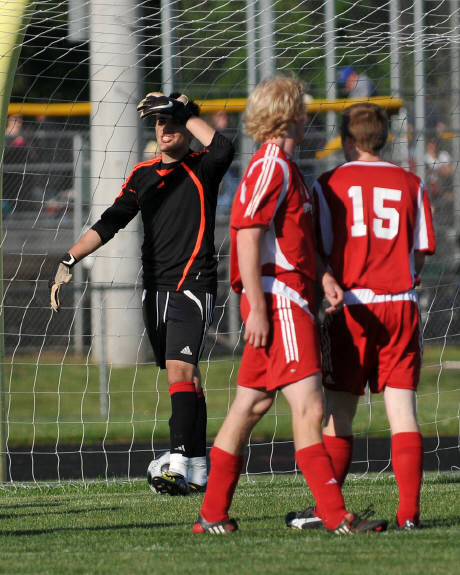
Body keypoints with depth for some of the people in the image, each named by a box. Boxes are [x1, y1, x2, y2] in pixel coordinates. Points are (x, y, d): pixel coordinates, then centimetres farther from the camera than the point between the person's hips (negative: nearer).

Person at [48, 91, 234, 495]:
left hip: (194, 284, -6)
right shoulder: (143, 175, 14)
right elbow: (111, 222, 13)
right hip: (156, 287, 6)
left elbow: (223, 148, -25)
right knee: (183, 375, 10)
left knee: (180, 370, -18)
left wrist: (186, 111, -13)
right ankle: (199, 468, 15)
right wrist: (69, 260, 4)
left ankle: (180, 464, -25)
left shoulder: (202, 168, -2)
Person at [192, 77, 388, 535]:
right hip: (278, 300, -11)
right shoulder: (271, 167, -11)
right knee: (308, 407, -14)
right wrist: (257, 307, -22)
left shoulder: (281, 167, 21)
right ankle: (336, 516, -19)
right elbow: (247, 239, -18)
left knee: (250, 406, 11)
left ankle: (212, 516, 15)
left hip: (290, 299, 11)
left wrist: (322, 277, 11)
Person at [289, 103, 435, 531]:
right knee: (402, 410, 1)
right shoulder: (410, 184, 7)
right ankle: (409, 510, -6)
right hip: (400, 305, 2)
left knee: (339, 413, 3)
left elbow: (320, 253, -2)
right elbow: (420, 253, 7)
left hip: (351, 307, -2)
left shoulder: (329, 185, 2)